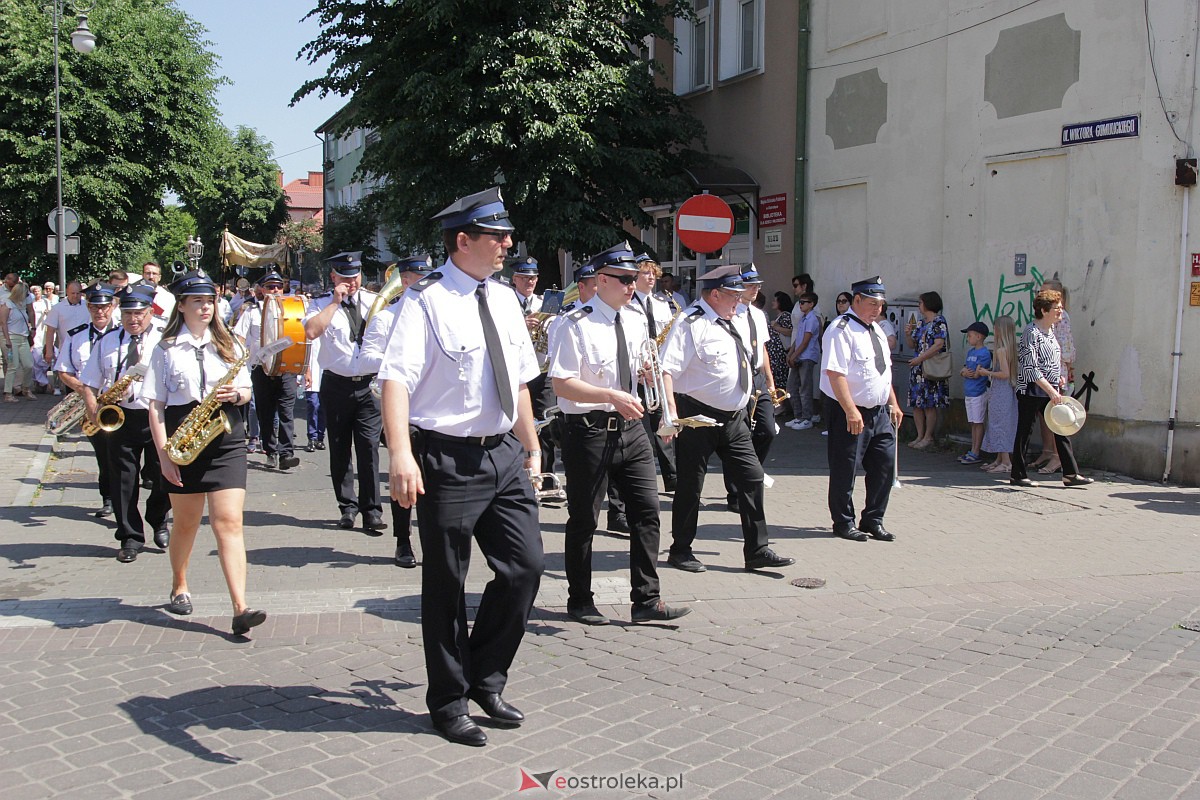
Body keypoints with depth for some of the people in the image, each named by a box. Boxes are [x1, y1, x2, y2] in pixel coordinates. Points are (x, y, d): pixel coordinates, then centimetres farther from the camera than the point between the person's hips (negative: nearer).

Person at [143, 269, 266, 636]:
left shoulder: (228, 344, 9)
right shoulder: (166, 349, 3)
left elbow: (246, 391, 13)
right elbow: (155, 406, -1)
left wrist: (235, 394, -11)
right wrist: (163, 453, -9)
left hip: (226, 440, 1)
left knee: (229, 523, -9)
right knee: (186, 522, 14)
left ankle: (240, 609, -15)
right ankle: (179, 588, 40)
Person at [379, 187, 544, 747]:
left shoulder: (504, 300, 11)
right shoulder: (425, 301, -11)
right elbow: (396, 379, -23)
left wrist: (531, 446, 20)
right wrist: (401, 454, -35)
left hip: (503, 454, 7)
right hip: (448, 459, -6)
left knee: (525, 567, 6)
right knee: (445, 584, 6)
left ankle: (485, 678, 28)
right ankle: (449, 701, 24)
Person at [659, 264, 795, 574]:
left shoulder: (729, 323, 14)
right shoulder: (692, 324, -14)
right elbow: (666, 370, -21)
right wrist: (671, 412, -31)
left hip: (733, 418, 8)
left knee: (752, 478, 4)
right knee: (690, 484, 3)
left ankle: (757, 550, 11)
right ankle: (680, 551, 18)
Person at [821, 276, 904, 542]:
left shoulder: (876, 329, 14)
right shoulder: (841, 329, -15)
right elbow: (835, 373, -23)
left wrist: (893, 403, 18)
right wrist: (851, 411, -27)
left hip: (879, 411, 8)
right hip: (849, 413, -8)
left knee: (885, 466, 9)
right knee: (845, 470, 2)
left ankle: (872, 521, 22)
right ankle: (844, 523, 17)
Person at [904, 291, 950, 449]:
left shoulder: (939, 322, -9)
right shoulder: (921, 323, 15)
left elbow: (939, 345, -18)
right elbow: (913, 345, 19)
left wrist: (920, 358, -20)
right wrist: (908, 334, -1)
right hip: (917, 369, 8)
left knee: (929, 405, -2)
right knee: (916, 404, 8)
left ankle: (928, 437, 5)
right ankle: (920, 436, 15)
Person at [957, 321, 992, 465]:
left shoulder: (984, 353, -13)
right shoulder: (970, 352, 14)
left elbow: (976, 374, -17)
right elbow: (963, 370, 12)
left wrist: (965, 372, -1)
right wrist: (965, 372, -10)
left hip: (978, 393, -8)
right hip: (968, 393, 8)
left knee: (978, 423, -3)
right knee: (973, 423, 12)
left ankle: (975, 454, -1)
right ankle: (972, 452, 17)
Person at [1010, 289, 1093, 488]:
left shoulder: (1050, 330, 12)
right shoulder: (1031, 332, -15)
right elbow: (1030, 368, -21)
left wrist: (1059, 377, 9)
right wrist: (1051, 391, -24)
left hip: (1050, 390, 8)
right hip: (1031, 390, -8)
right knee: (1025, 431, 1)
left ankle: (1071, 474, 7)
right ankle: (1017, 475, 10)